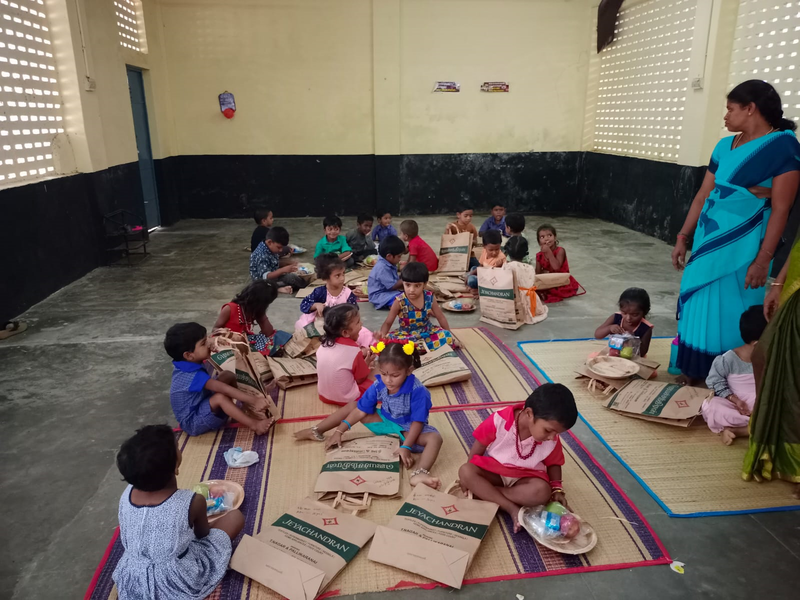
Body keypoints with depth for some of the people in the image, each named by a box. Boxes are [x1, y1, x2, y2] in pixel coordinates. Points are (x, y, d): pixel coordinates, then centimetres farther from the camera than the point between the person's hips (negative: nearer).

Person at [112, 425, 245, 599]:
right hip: (179, 585, -5)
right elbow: (203, 534, -6)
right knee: (235, 516, 4)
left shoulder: (127, 494, -15)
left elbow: (127, 540, 5)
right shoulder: (192, 502, -29)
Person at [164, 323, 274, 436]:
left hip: (199, 407, 10)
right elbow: (224, 389, -41)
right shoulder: (193, 375, -34)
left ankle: (250, 408, -6)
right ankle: (254, 425, -26)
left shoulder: (186, 366, -3)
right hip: (192, 423, -10)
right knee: (220, 397, -38)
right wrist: (254, 400, -44)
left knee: (228, 377, -2)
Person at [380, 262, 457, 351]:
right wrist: (382, 334, -31)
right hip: (406, 336, -2)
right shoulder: (399, 301, -16)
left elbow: (441, 317, 4)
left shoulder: (429, 298, -9)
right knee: (389, 340, -33)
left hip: (428, 333, 3)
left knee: (446, 335, -24)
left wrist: (449, 335, 3)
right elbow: (388, 323, -10)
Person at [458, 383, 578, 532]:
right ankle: (512, 508, -27)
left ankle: (481, 492, -23)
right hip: (493, 472, -1)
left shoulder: (552, 440, -15)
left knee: (542, 492, -33)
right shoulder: (500, 420, -24)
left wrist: (557, 489, -10)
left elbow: (553, 464, 5)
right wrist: (469, 477, -8)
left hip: (524, 477, 1)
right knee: (465, 471, -30)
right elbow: (477, 449, -11)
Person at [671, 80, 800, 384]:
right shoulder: (724, 146, 9)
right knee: (698, 306, 10)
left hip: (744, 246, -6)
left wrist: (763, 259, -16)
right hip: (708, 240, 6)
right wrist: (683, 237, 8)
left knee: (730, 314, 1)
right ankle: (694, 371, 24)